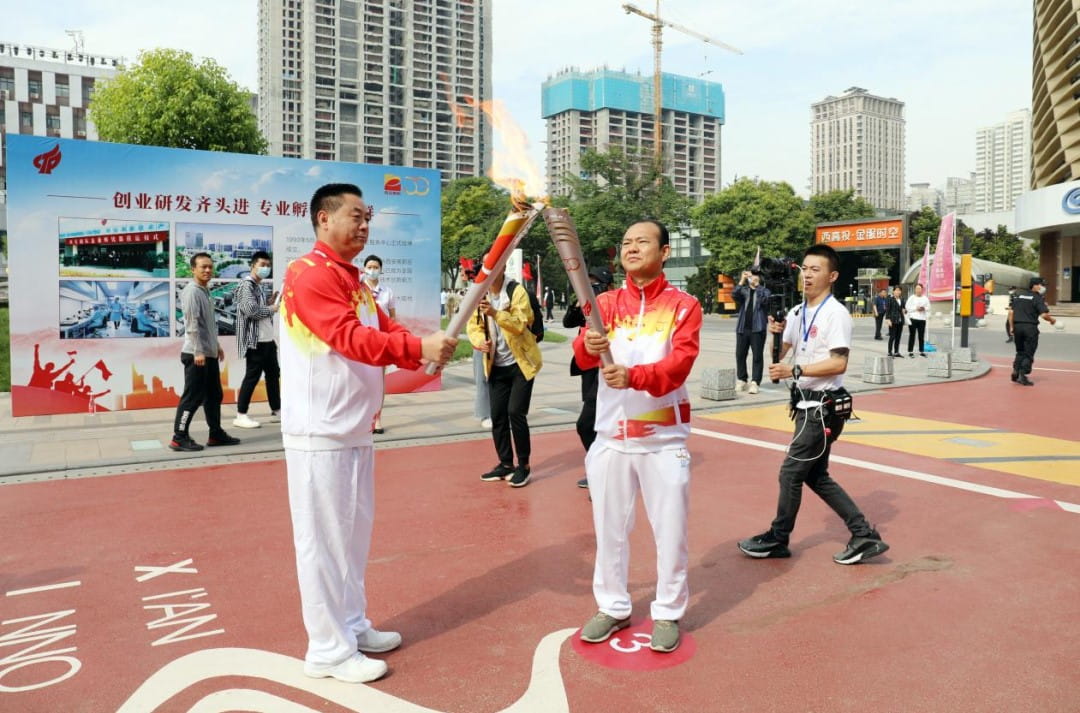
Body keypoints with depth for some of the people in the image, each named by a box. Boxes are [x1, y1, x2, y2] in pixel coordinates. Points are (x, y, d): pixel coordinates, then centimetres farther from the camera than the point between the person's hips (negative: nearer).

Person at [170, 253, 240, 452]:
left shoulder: (205, 291, 16)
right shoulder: (192, 291, -13)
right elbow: (192, 324, -20)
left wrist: (216, 346, 24)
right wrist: (198, 351, -24)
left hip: (209, 353, 10)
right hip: (196, 354, -10)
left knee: (214, 395, 14)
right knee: (193, 396, -6)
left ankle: (216, 434, 22)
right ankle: (179, 438, 1)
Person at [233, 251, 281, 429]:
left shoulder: (259, 286, 18)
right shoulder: (246, 285, -11)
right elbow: (251, 311, -23)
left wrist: (271, 301, 5)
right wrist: (272, 308, -10)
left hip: (267, 339, 10)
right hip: (254, 340, -10)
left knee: (273, 374, 15)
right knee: (252, 376, -6)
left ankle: (276, 410, 26)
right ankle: (241, 415, 0)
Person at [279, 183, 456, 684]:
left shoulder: (354, 280, 18)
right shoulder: (310, 274, -14)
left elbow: (383, 330, 10)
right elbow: (348, 337, -26)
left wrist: (427, 347, -9)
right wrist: (418, 348, -32)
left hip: (354, 428, 10)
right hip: (321, 431, -10)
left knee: (354, 531, 17)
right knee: (324, 538, -1)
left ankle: (352, 625, 30)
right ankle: (329, 650, 9)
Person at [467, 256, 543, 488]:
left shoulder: (517, 290, -11)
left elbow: (520, 323, -20)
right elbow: (473, 325, 4)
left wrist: (495, 313, -35)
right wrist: (480, 341, -17)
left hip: (520, 363, -5)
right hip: (496, 365, 5)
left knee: (515, 412, -11)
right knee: (497, 415, 7)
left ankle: (524, 466, 4)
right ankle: (505, 464, 21)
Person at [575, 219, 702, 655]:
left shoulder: (683, 305, -3)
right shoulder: (607, 303, 6)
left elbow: (681, 362, -18)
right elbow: (583, 355, -9)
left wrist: (634, 376, -34)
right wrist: (590, 346, -33)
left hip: (664, 437, -2)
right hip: (612, 433, 3)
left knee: (669, 529, 7)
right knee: (609, 526, 13)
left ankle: (668, 613, 25)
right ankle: (612, 607, 30)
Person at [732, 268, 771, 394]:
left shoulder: (764, 291, 5)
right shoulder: (743, 290, 10)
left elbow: (765, 299, -17)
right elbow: (734, 295, -10)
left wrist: (757, 285, -23)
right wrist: (742, 280, -19)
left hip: (757, 329, -3)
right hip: (742, 328, 3)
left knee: (757, 356, -3)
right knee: (740, 355, 6)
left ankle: (754, 382, -2)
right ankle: (741, 380, 17)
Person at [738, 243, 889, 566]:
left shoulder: (835, 314, -14)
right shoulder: (797, 312, 10)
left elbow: (839, 363, -21)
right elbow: (779, 357, 9)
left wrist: (795, 371, -25)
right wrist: (776, 334, -10)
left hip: (823, 407, -9)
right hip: (807, 404, 9)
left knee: (791, 473, 1)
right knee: (816, 476, 14)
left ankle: (777, 539, 18)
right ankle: (864, 536, 21)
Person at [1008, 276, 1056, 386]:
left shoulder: (1018, 295, 12)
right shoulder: (1037, 298, -6)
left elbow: (1011, 312, 10)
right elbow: (1044, 315, -15)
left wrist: (1012, 327, 15)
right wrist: (1052, 320, 5)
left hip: (1017, 326, 5)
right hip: (1030, 328, -5)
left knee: (1020, 351, 19)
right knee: (1028, 353, 3)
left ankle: (1015, 371, 9)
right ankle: (1023, 375, -1)